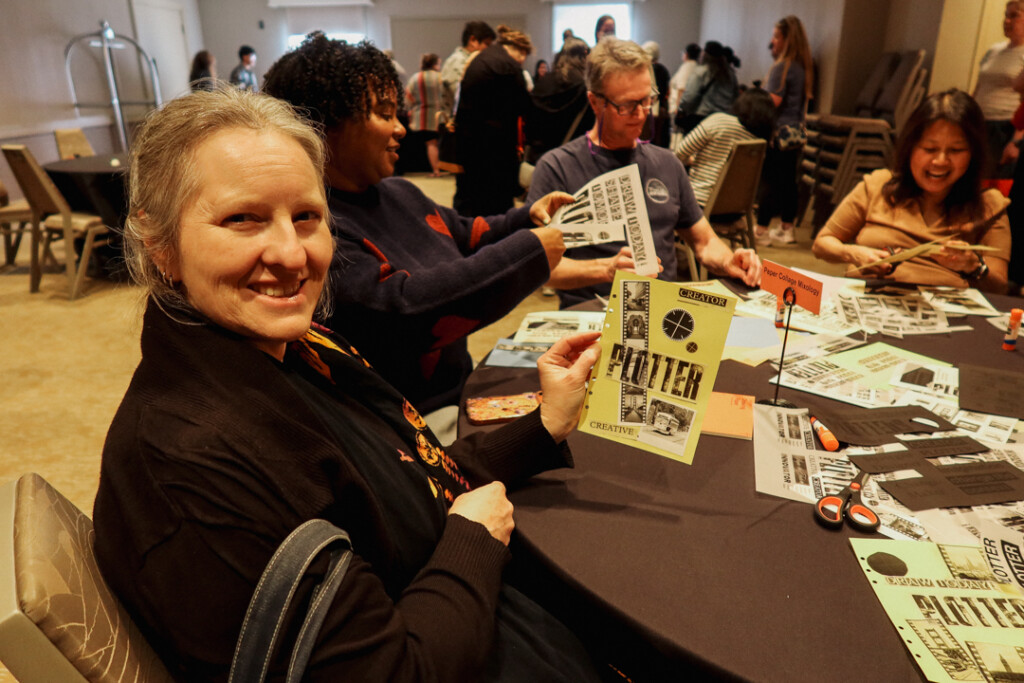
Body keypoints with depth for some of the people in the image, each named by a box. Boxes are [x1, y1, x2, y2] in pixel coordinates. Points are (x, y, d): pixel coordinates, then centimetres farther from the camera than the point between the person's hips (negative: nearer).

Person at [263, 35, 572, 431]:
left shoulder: (399, 194, 11)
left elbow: (468, 237, 25)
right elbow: (402, 308, -29)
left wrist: (528, 217, 5)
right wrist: (529, 251, -21)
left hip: (460, 394, 9)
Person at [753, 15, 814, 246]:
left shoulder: (781, 67, -13)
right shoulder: (804, 66, 12)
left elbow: (773, 102, -17)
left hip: (779, 131, -8)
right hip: (797, 131, 8)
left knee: (769, 180, -4)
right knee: (788, 180, 11)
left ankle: (760, 231, -1)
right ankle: (786, 229, 17)